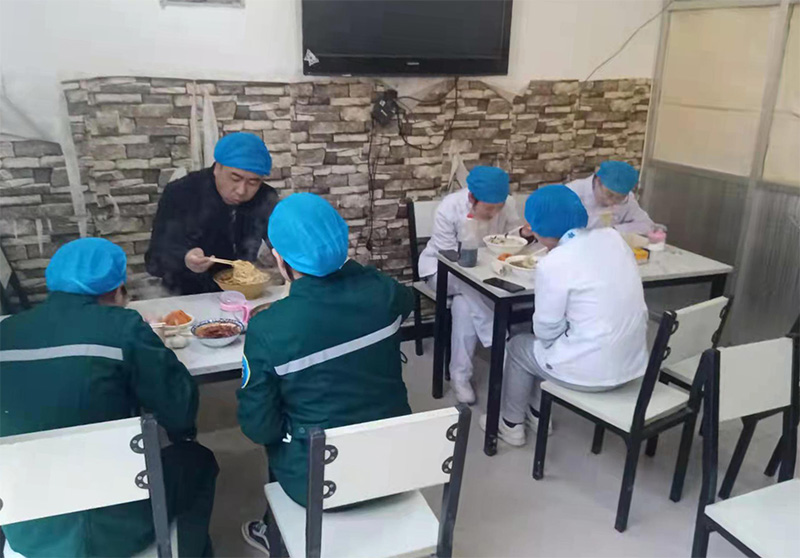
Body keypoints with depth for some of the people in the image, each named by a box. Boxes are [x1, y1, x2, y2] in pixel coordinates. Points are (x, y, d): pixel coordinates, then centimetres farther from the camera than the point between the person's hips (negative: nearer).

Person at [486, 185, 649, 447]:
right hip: (633, 362, 7)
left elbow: (546, 330, -10)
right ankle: (537, 413, 42)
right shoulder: (612, 237, 0)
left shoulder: (553, 264, -20)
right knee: (543, 345, 29)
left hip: (592, 371, -7)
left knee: (519, 347, 19)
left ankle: (511, 425, 35)